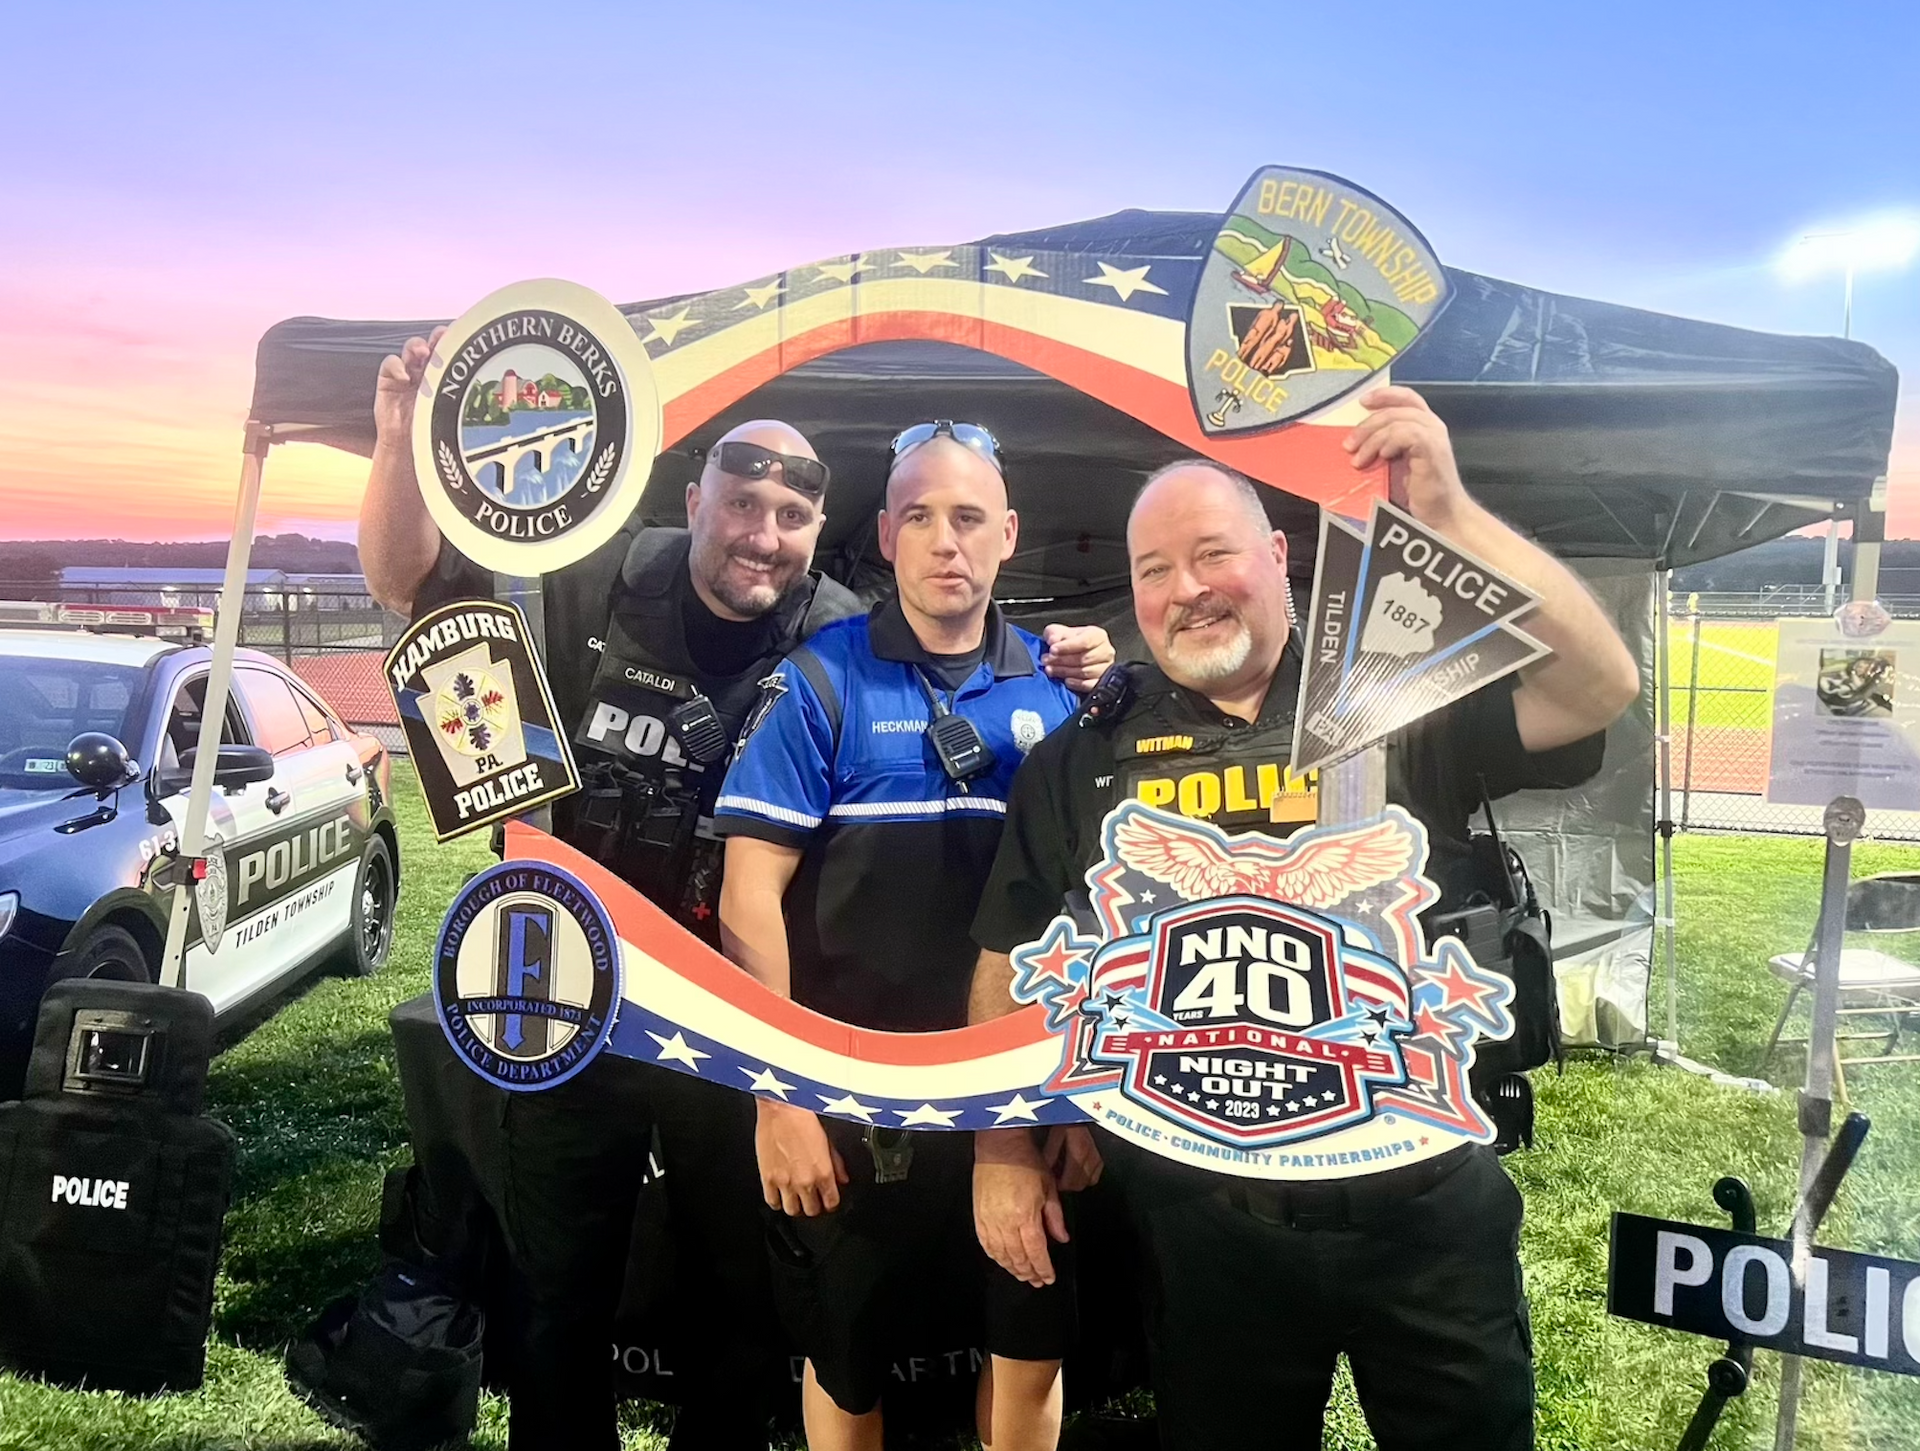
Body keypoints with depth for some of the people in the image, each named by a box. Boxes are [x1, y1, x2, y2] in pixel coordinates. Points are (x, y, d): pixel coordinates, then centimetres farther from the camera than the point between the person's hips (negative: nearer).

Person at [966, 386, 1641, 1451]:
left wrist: (1449, 515, -23)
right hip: (1203, 1230, 1)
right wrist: (1003, 1153, 5)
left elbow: (1600, 690, -16)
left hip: (1429, 1208, 0)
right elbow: (1011, 964, 7)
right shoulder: (1083, 758, 3)